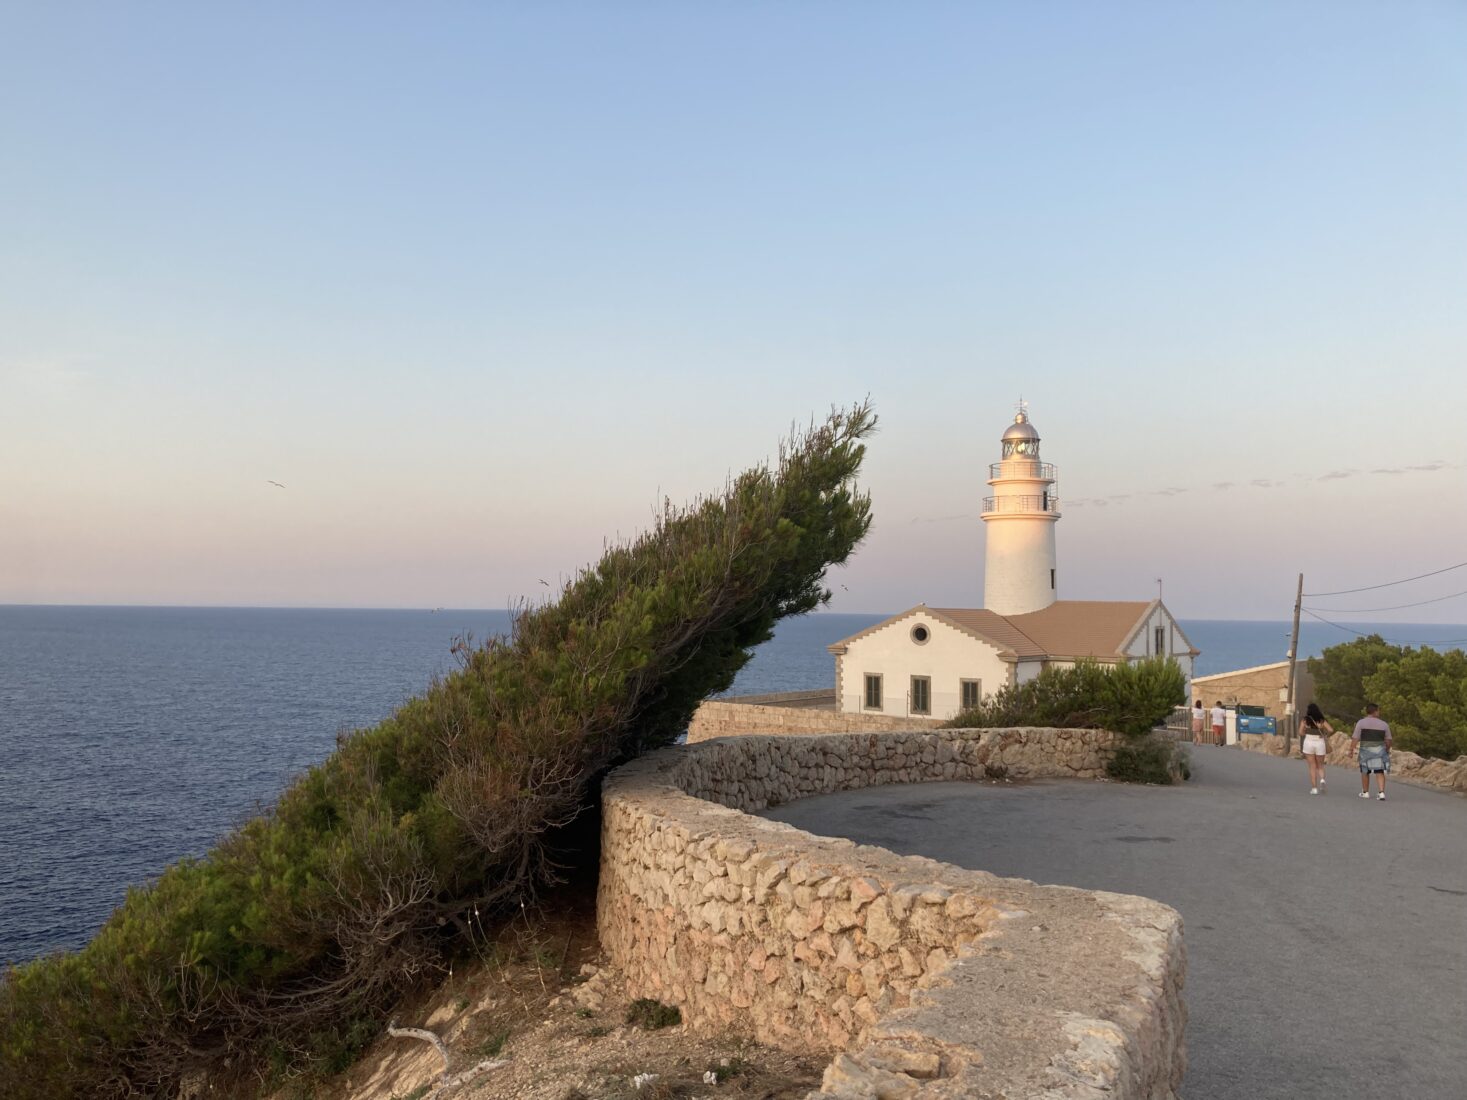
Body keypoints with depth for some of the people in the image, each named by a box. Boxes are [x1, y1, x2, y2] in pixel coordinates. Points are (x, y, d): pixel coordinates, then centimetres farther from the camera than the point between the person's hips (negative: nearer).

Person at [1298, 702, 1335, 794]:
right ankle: (1322, 779, -15)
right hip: (1320, 743, 1)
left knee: (1312, 767, 4)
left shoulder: (1305, 720, -2)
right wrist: (1325, 735, 10)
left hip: (1308, 743, -1)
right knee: (1320, 766, 15)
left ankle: (1314, 788, -2)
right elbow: (1331, 730, -9)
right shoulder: (1321, 720, 1)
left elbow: (1300, 732, -9)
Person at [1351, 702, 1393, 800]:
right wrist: (1387, 750, 22)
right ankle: (1382, 792, -9)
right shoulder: (1383, 724, 1)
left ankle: (1365, 792, 22)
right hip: (1380, 750, 1)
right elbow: (1388, 740, 6)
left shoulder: (1361, 722, -6)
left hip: (1365, 750, -1)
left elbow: (1355, 738, -10)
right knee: (1380, 772, 4)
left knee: (1365, 772, 13)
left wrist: (1351, 750, -6)